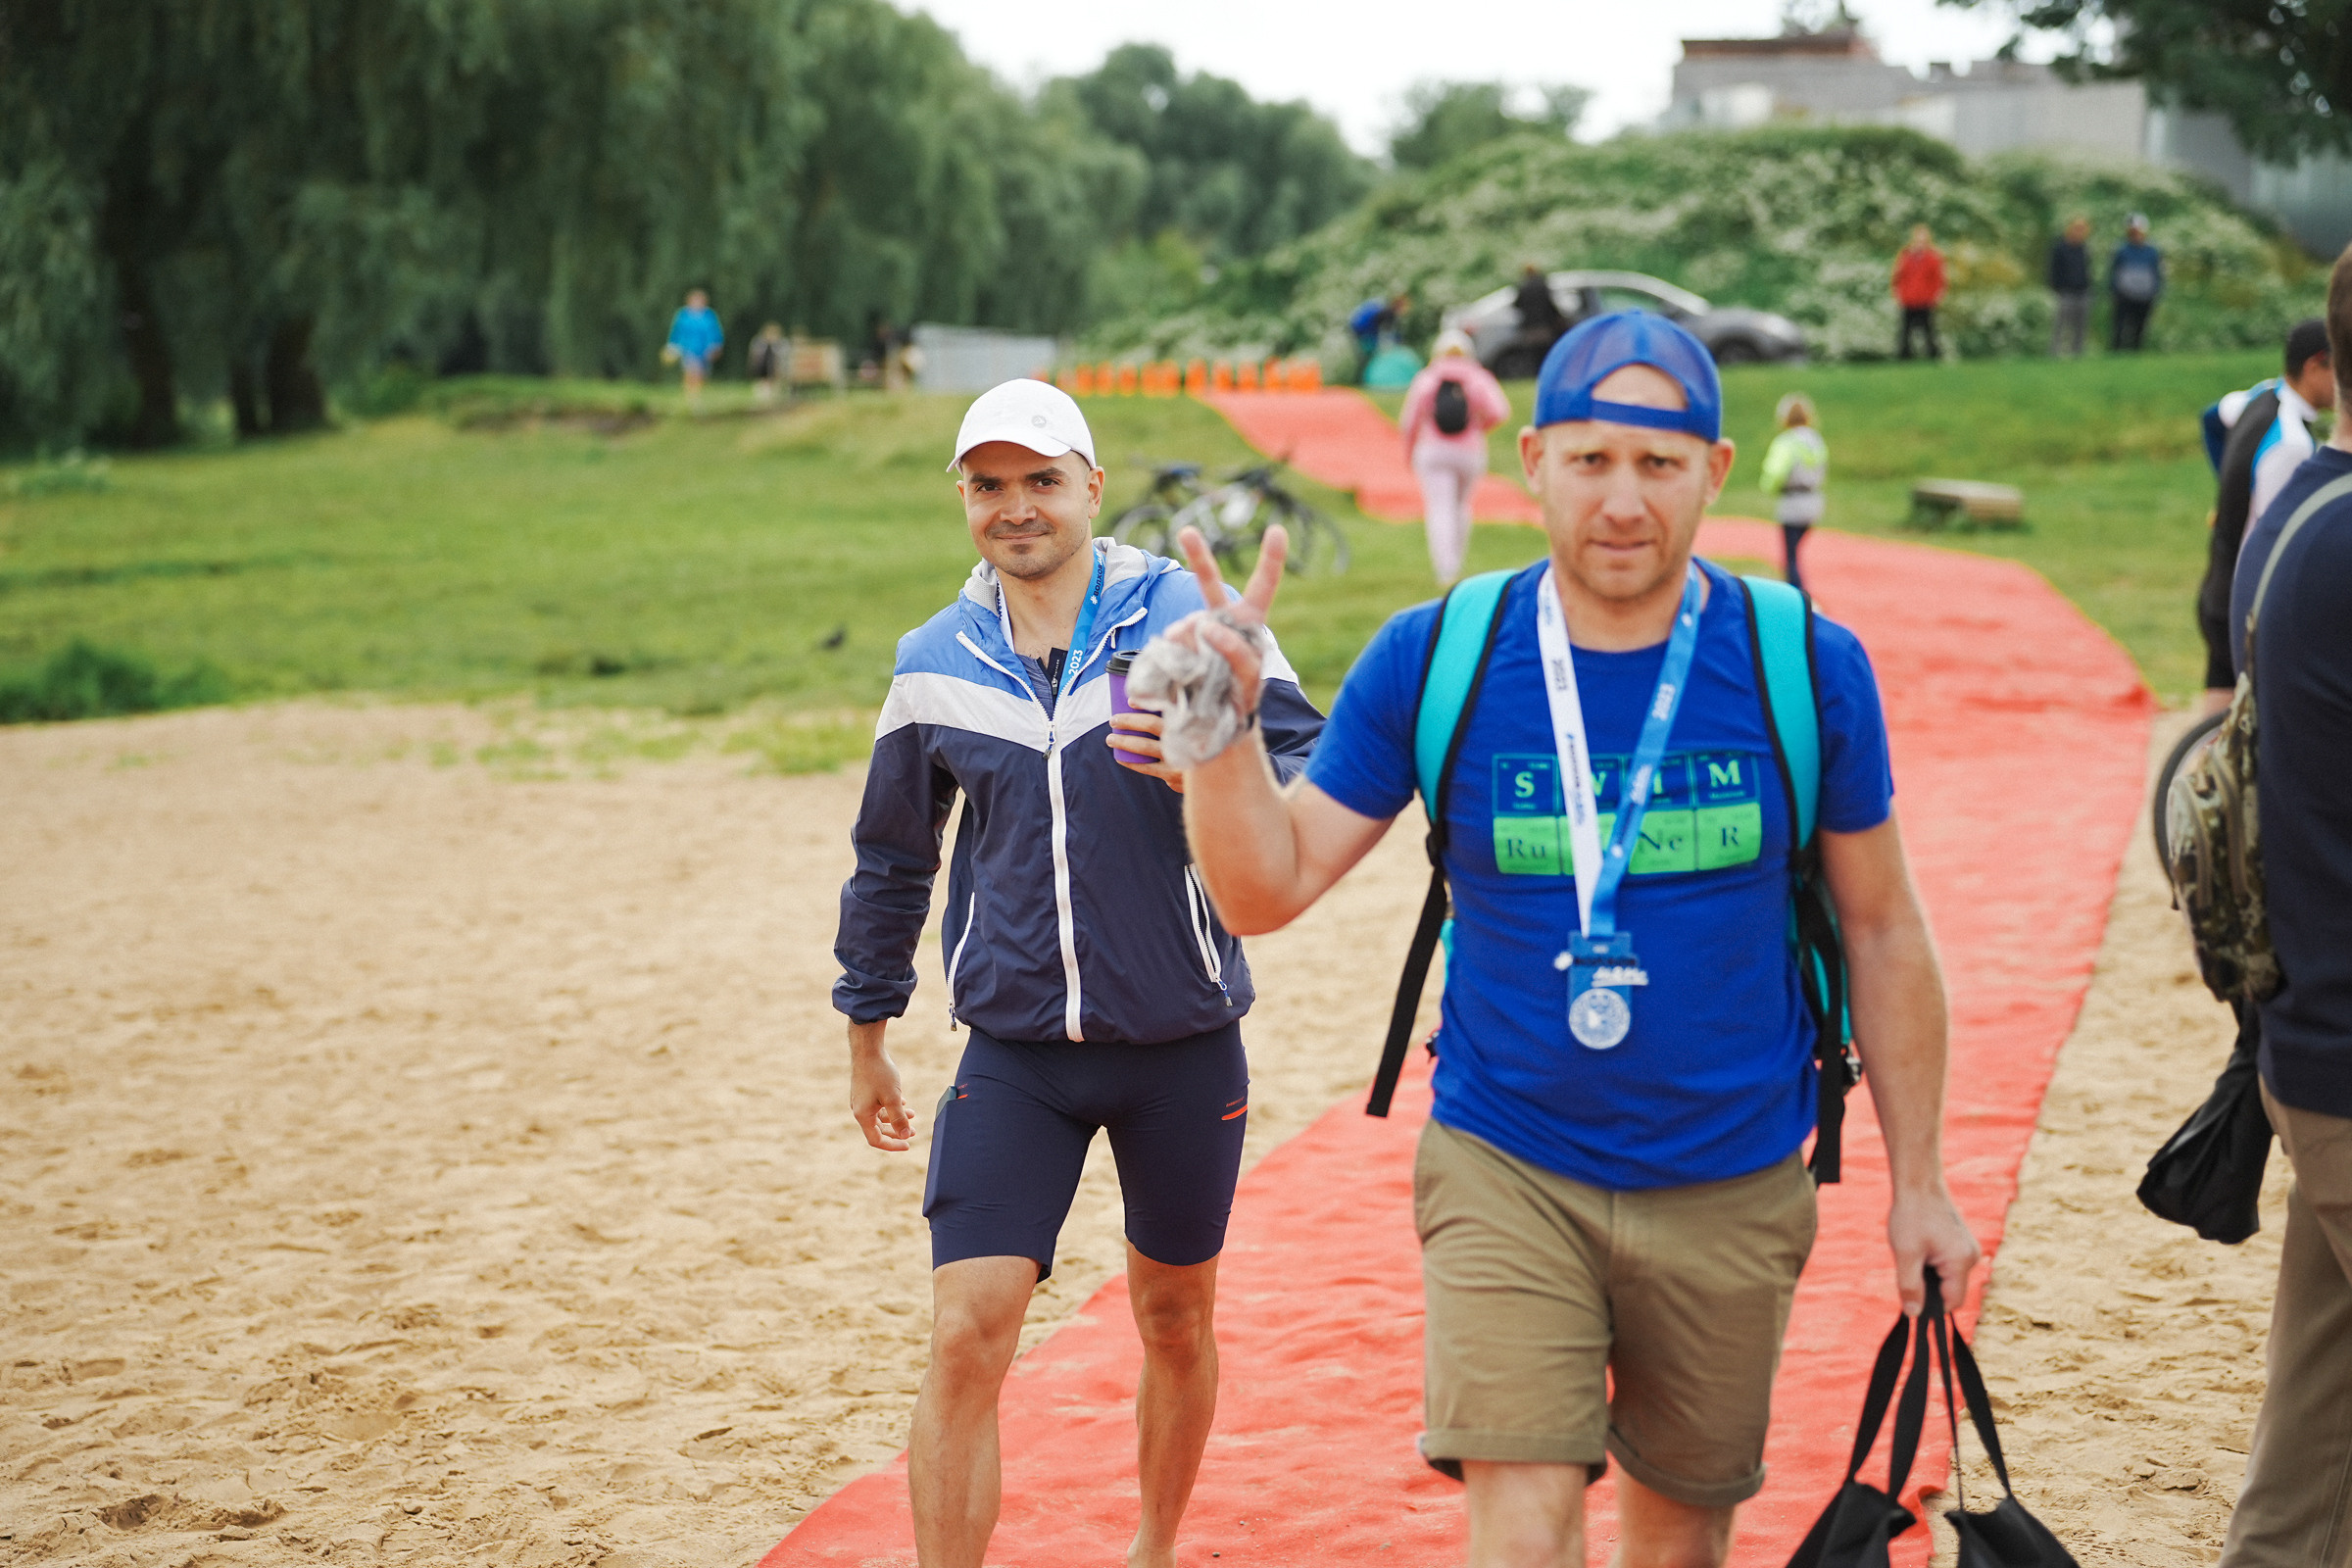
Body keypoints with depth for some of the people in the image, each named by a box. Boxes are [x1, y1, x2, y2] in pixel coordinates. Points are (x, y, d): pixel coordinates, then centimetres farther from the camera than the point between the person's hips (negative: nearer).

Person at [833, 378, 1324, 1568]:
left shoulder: (1188, 619, -8)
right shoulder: (935, 665, 2)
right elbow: (891, 859, 15)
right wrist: (867, 1037, 20)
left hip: (1183, 1049, -1)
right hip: (1015, 1054, 1)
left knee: (1174, 1321, 16)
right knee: (965, 1338, -11)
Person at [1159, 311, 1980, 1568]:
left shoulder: (1807, 667, -6)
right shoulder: (1432, 660, -7)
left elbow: (1880, 929, 3)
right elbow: (1268, 888, -5)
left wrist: (1918, 1181, 5)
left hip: (1732, 1186, 1)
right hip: (1505, 1169, -1)